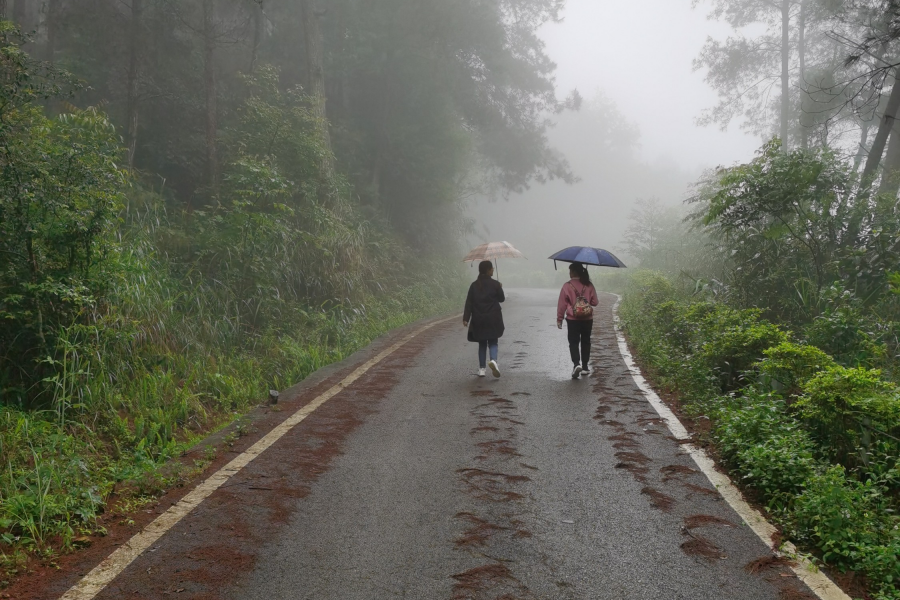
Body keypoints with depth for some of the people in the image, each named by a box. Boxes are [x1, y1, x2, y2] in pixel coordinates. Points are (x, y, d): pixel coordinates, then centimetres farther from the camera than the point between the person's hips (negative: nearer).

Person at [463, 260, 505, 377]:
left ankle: (481, 369, 12)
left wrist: (466, 318, -4)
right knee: (493, 342, 7)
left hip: (478, 320, 3)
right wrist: (500, 288, 23)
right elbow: (501, 299, 6)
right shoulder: (495, 284, -7)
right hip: (493, 319, -3)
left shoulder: (474, 285, 1)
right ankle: (493, 360, -21)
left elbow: (469, 303, -3)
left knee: (482, 344, 14)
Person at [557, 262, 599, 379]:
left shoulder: (567, 286, -11)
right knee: (585, 342, 15)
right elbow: (595, 302, 2)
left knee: (574, 343, 1)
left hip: (573, 320, -3)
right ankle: (585, 367, 20)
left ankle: (576, 364, -20)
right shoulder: (589, 285, -2)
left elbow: (562, 304, -8)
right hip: (587, 319, 3)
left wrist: (559, 319, 1)